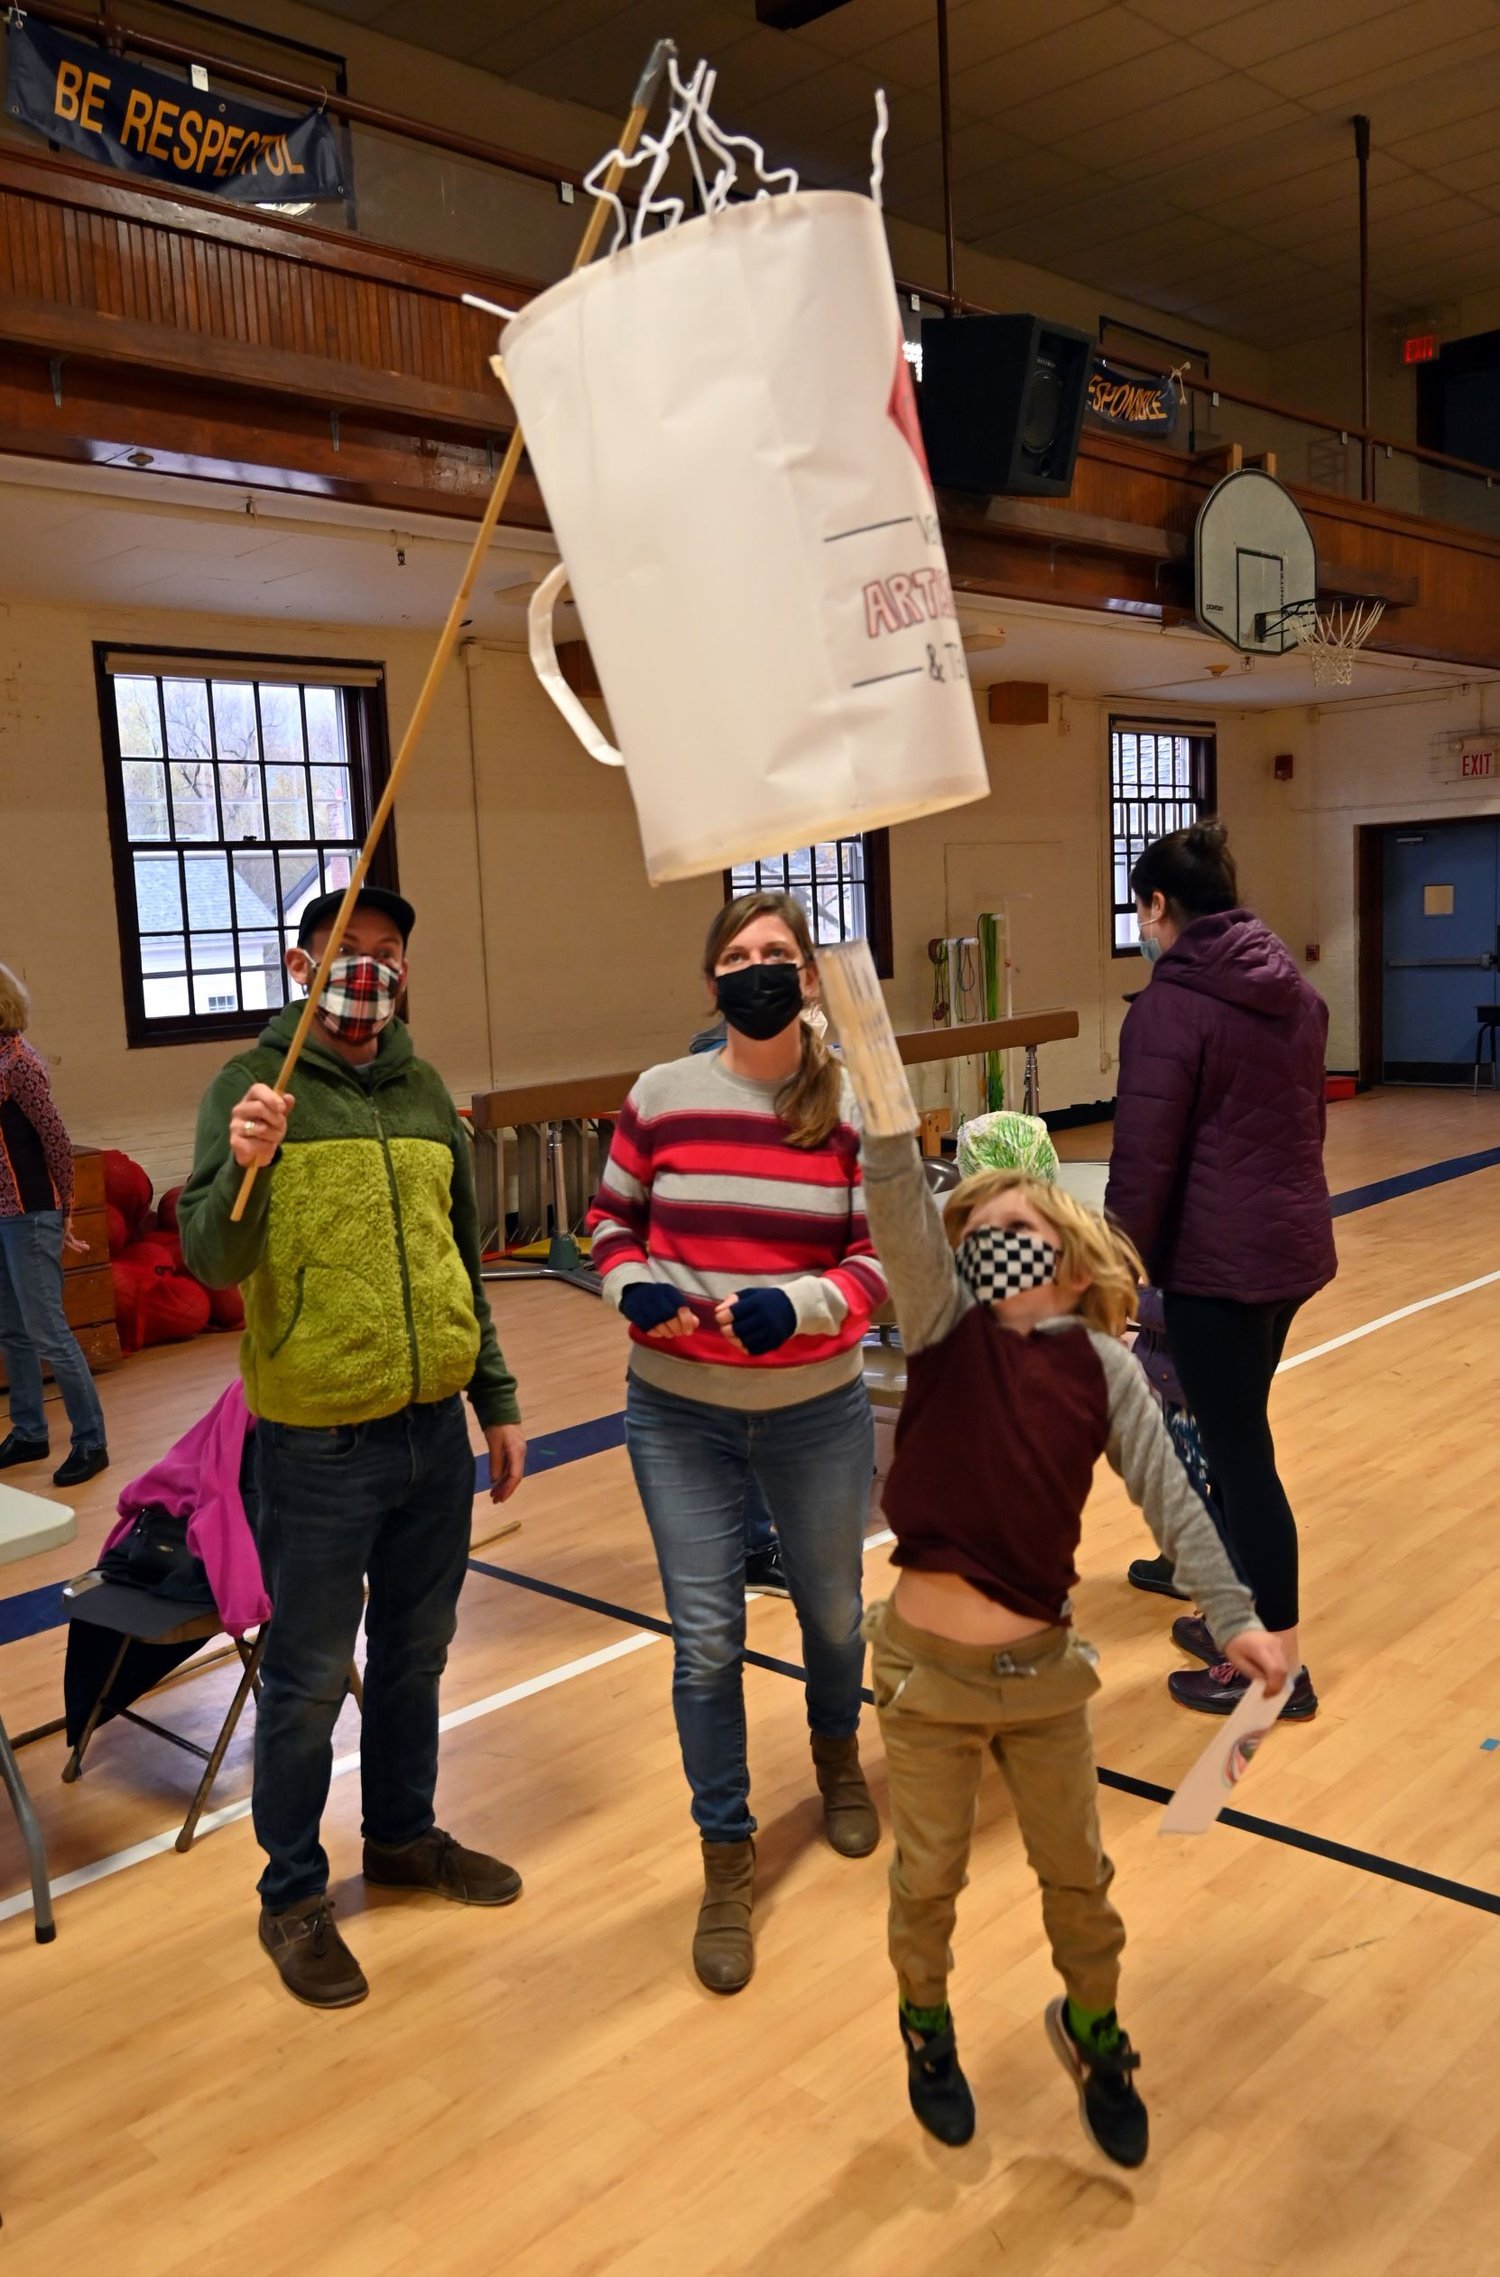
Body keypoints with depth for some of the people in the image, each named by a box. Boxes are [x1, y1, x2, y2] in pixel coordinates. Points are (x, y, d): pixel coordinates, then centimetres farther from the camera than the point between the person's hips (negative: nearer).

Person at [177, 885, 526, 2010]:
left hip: (436, 1429, 5)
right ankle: (293, 1895, 26)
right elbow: (211, 1261, -17)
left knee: (414, 1654, 19)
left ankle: (405, 1835, 40)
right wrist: (243, 1168, -36)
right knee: (309, 1679, 8)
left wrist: (496, 1400, 15)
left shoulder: (426, 1092, 8)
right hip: (320, 1443, -5)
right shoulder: (252, 1088, -8)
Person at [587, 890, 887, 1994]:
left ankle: (838, 1753, 53)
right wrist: (633, 1287, -15)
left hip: (816, 1411, 0)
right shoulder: (661, 1096, -5)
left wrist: (795, 1305, -25)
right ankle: (728, 1860, 23)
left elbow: (882, 1259, -7)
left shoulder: (859, 1107, -8)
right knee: (706, 1642, 3)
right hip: (678, 1414, 0)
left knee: (832, 1609, 20)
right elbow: (613, 1221, 6)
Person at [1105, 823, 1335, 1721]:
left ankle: (1279, 1665, 14)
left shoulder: (1170, 1005, -15)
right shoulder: (1295, 990, 10)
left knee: (1240, 1454, 2)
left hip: (1219, 1258, -8)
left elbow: (1143, 1162, -16)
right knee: (1236, 1436, 20)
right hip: (1297, 1242, 8)